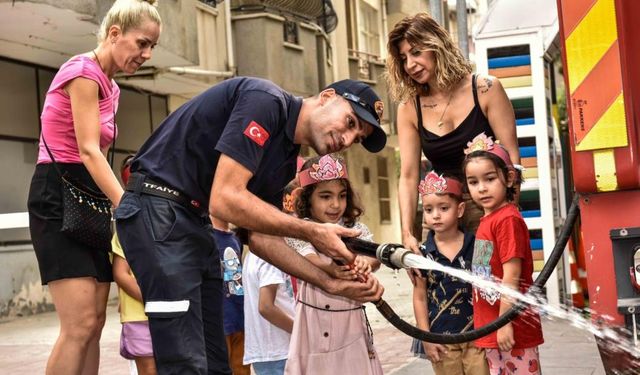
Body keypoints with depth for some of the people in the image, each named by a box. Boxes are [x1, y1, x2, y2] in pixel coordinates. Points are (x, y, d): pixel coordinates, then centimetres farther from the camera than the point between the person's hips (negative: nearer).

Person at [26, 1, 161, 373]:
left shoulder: (111, 87, 18)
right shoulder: (83, 70, -10)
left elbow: (97, 154, 12)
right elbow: (88, 150, -19)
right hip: (57, 196, -9)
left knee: (94, 322, 4)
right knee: (80, 323, -16)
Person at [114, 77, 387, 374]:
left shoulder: (285, 159, 12)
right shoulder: (266, 101, -16)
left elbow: (261, 237, 13)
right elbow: (225, 200, -24)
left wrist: (330, 283, 4)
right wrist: (312, 232, -17)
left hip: (194, 221, 10)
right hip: (158, 212, -10)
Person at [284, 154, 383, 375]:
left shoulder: (356, 229, 6)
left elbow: (375, 256, -12)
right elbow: (309, 259, -20)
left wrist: (365, 263, -37)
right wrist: (332, 270, -42)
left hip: (350, 320, 2)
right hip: (314, 321, -2)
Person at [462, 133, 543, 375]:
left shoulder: (507, 219, -14)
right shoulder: (486, 220, 11)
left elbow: (511, 276, -18)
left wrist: (505, 322, -19)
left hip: (511, 329, -9)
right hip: (490, 330, 9)